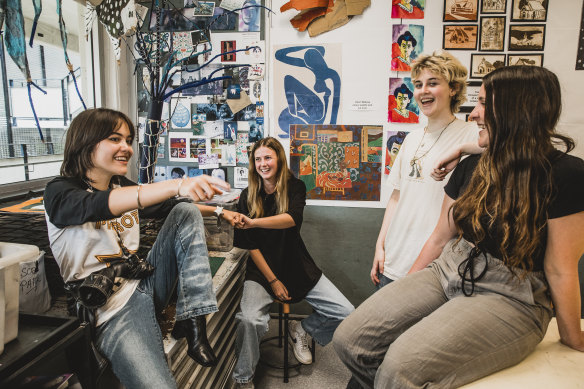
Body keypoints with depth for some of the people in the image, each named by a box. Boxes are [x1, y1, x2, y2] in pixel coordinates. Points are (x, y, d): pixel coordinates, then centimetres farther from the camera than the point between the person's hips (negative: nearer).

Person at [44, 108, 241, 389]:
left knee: (186, 213, -10)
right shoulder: (60, 192, -8)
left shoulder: (124, 186, 13)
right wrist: (178, 185, -45)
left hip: (145, 281, 8)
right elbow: (101, 205, -30)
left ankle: (192, 322, -14)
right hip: (113, 307, -7)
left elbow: (172, 209, 25)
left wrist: (218, 211, 14)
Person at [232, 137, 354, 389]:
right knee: (249, 320, -30)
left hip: (297, 267, 2)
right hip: (261, 268, -1)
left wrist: (253, 222, -35)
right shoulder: (248, 197, 1)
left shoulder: (295, 187, 1)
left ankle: (301, 330, 17)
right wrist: (273, 280, -10)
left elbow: (293, 218, -21)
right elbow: (249, 245, -2)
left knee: (346, 313, -11)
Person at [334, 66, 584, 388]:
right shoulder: (471, 168, 7)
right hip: (447, 273, 6)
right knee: (349, 340, -11)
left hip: (509, 297, -5)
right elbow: (440, 237, 10)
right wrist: (405, 292, 12)